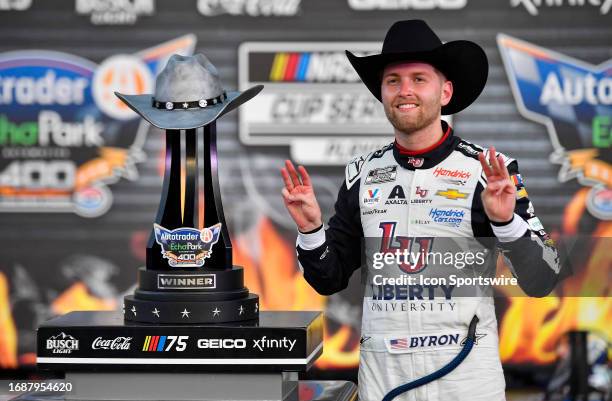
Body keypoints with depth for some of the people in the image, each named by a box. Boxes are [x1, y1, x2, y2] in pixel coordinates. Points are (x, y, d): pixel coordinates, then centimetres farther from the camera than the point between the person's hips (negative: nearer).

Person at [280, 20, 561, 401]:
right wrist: (310, 229, -7)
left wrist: (505, 221, -25)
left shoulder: (488, 171, -6)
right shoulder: (362, 175, 5)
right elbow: (330, 280, 10)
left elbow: (541, 282, -9)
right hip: (381, 370, 3)